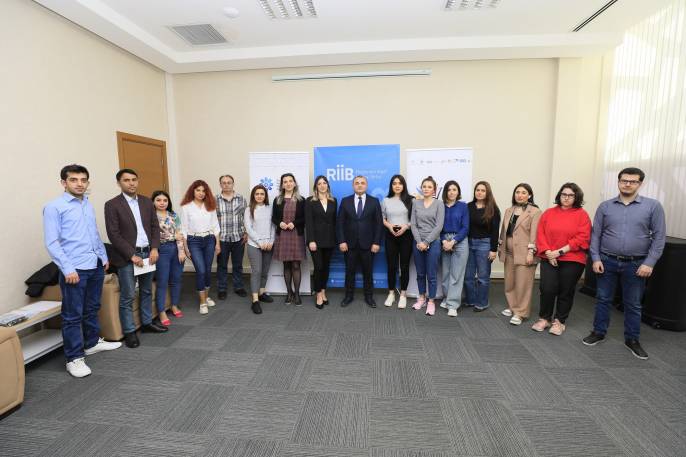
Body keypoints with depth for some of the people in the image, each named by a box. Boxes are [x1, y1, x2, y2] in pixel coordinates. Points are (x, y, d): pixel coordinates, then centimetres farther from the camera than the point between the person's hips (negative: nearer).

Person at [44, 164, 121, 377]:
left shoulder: (88, 205, 11)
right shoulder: (54, 207, -7)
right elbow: (51, 242, -11)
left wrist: (104, 256, 16)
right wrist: (67, 269, -16)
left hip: (95, 265, 6)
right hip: (74, 269, -6)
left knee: (92, 308, 18)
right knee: (72, 315, 3)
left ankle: (92, 343, 34)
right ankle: (74, 358, 14)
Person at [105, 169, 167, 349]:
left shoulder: (147, 202, 7)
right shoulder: (112, 205, -7)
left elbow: (155, 226, 8)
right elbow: (113, 234, -11)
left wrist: (154, 248, -4)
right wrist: (132, 255, -15)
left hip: (147, 253, 5)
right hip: (127, 257, -5)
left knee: (146, 292, 16)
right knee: (127, 297, 3)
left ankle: (147, 323, 30)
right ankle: (129, 332, 15)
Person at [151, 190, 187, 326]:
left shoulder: (174, 215, 8)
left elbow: (179, 234, 4)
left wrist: (181, 251, -3)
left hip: (176, 249, 4)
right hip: (161, 250, -4)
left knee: (176, 279, 12)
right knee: (162, 282, 0)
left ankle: (175, 306, 28)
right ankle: (162, 313, 9)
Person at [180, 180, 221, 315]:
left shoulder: (210, 205, 5)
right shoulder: (186, 207, -3)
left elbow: (215, 225, 8)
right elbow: (184, 228, -2)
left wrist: (217, 243, 5)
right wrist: (185, 247, -4)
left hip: (209, 240, 3)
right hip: (194, 241, -3)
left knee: (208, 270, 10)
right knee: (201, 271, -8)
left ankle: (206, 296, 30)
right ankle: (202, 302, 7)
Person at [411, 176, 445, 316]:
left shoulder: (439, 203, -2)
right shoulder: (416, 203, 6)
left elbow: (439, 226, -9)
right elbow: (413, 224, 2)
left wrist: (426, 242, -13)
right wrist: (419, 242, -10)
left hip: (433, 242, -3)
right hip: (418, 243, 3)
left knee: (432, 275, 3)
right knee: (420, 273, 12)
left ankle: (431, 302, 16)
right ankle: (421, 298, 27)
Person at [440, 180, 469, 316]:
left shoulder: (463, 206, 1)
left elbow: (465, 227, -3)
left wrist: (453, 242, -11)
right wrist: (444, 241, -11)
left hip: (460, 242, -2)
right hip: (444, 242, 2)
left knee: (456, 274, -2)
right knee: (445, 273, 8)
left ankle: (453, 304, 3)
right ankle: (447, 298, 25)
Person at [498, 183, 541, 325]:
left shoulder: (535, 212, -5)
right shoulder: (509, 211, 14)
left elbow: (534, 233, -11)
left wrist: (531, 252, -16)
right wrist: (500, 247, 14)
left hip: (524, 253, -6)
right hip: (509, 252, 6)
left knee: (522, 284, -1)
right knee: (509, 282, 13)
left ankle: (520, 313, 9)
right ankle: (512, 307, 28)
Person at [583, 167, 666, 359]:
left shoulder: (653, 206, -1)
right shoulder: (605, 206, 2)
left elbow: (659, 236, -2)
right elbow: (595, 234, 3)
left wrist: (649, 263, -9)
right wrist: (596, 259, -5)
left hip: (636, 265, 0)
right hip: (607, 262, 1)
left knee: (633, 304, 11)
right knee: (603, 299, 10)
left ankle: (632, 340, 27)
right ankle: (598, 332, 24)